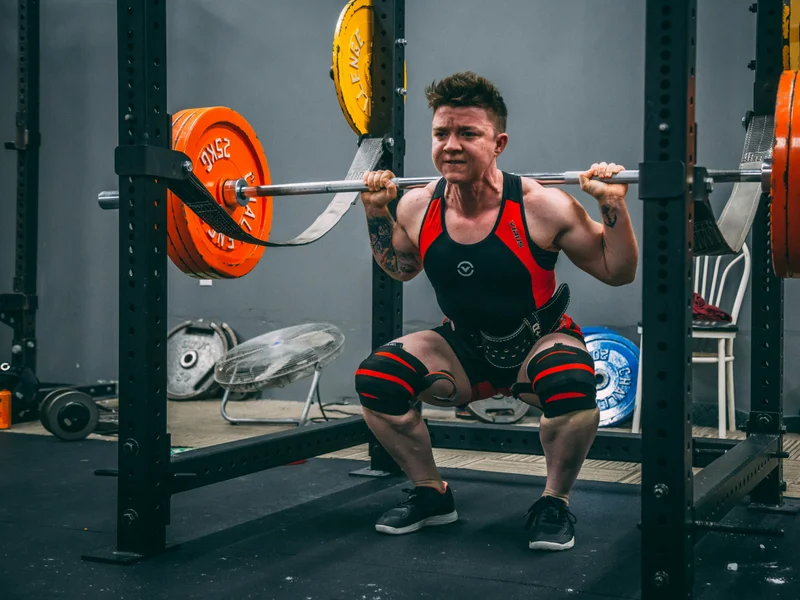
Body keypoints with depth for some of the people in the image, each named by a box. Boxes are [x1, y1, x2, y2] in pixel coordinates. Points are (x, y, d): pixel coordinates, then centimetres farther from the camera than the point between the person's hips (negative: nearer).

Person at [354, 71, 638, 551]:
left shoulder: (540, 207, -25)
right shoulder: (418, 208, -13)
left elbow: (618, 272, -14)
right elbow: (401, 268, 11)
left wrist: (614, 205, -27)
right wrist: (377, 212, 0)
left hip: (541, 343, -4)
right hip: (465, 350, 4)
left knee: (570, 386, -38)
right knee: (376, 377, -18)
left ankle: (554, 503, -9)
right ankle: (431, 494, 5)